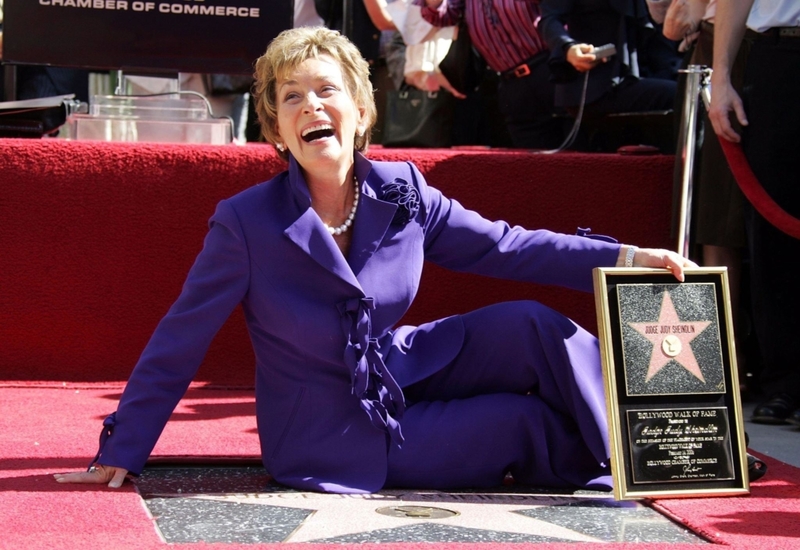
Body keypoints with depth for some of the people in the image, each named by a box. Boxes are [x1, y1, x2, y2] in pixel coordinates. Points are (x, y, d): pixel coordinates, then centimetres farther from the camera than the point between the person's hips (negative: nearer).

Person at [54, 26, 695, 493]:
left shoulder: (402, 192, -7)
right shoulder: (246, 224, -21)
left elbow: (506, 246, 0)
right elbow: (178, 344, -14)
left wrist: (625, 257, -8)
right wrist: (120, 455, -13)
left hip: (407, 375, 5)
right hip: (336, 443, -5)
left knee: (529, 326, -14)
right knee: (524, 421, -13)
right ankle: (587, 475, 17)